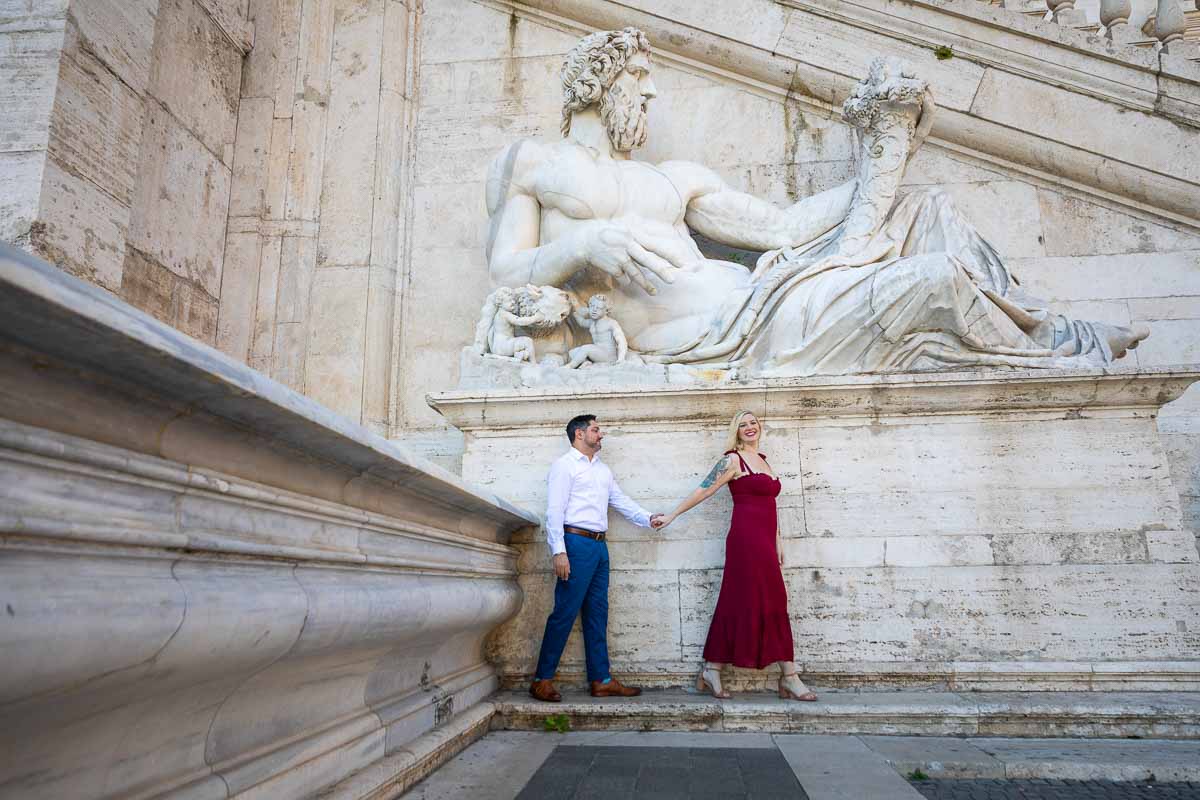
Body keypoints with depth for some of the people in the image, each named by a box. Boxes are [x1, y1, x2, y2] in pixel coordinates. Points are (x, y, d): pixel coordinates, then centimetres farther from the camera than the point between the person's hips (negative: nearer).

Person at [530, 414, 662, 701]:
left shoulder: (603, 469, 22)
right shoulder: (565, 465, -2)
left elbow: (620, 500, 17)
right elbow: (555, 510, -10)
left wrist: (648, 518, 2)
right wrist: (558, 551, -18)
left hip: (599, 546, 8)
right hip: (576, 542, -8)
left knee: (597, 613, 10)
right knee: (565, 613, -7)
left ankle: (601, 680, 15)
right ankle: (542, 680, 2)